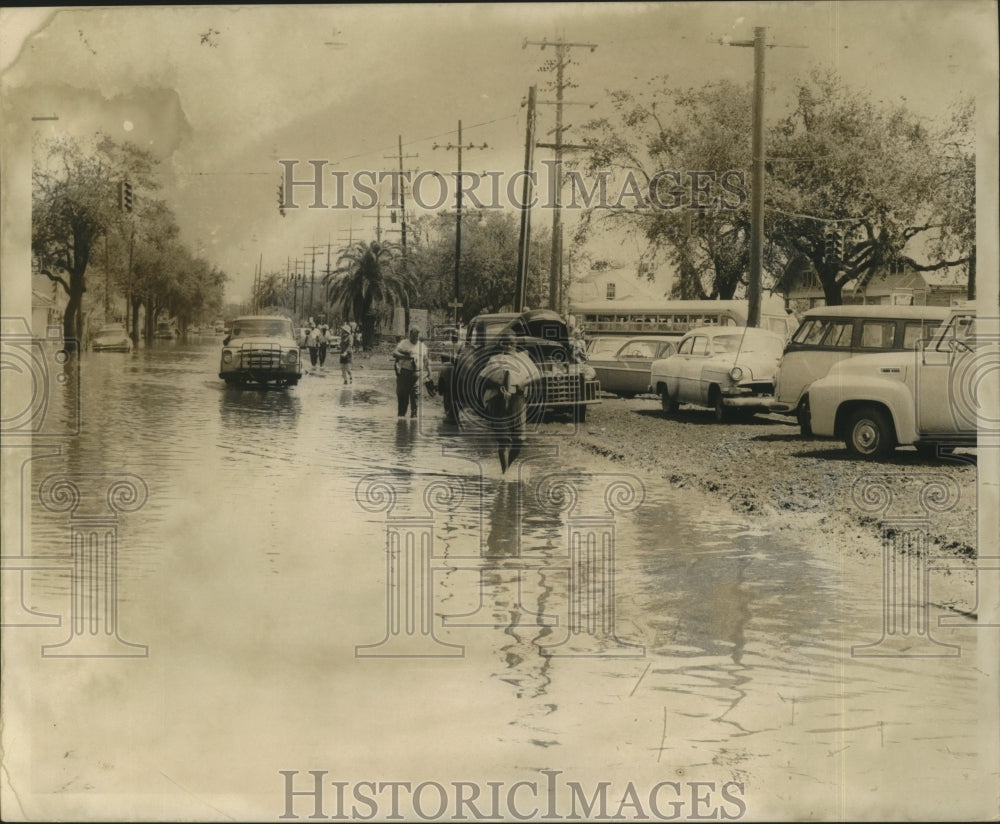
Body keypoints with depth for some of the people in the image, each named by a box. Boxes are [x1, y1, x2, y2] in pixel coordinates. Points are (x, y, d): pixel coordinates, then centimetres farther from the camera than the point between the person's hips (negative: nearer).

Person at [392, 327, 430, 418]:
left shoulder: (422, 345, 14)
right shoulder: (403, 344, 2)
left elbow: (426, 360, 21)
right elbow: (395, 354, -10)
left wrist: (428, 372, 15)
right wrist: (406, 357, -22)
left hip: (417, 373, 2)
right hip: (404, 372, -2)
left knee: (415, 394, -4)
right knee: (403, 394, -1)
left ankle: (414, 413, 1)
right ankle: (402, 413, 9)